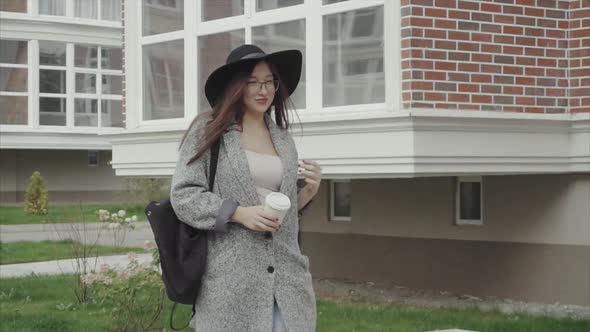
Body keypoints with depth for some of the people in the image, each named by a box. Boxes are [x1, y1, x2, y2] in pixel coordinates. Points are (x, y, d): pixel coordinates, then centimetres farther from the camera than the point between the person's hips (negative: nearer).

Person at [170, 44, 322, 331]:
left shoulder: (283, 139, 16)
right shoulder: (207, 131, 1)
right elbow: (183, 195, -4)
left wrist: (309, 192, 2)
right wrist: (238, 213, -15)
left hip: (286, 278, 4)